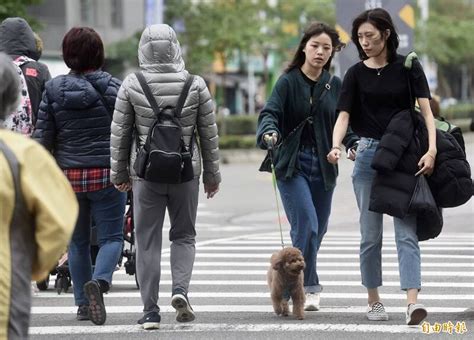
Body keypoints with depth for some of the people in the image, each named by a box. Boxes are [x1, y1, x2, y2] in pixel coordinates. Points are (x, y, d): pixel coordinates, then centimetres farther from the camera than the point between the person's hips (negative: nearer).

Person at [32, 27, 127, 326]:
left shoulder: (54, 89, -1)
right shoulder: (112, 88, -5)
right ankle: (99, 280, -23)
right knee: (111, 237, 4)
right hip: (106, 174, -2)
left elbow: (43, 137, -1)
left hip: (69, 176, 2)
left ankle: (83, 303, 15)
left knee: (78, 241, 14)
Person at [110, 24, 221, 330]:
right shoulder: (195, 85, -3)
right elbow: (209, 133, 3)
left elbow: (120, 133, 0)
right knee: (184, 235, 16)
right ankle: (180, 288, -6)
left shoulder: (131, 86, -5)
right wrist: (212, 174, 13)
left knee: (148, 242, 6)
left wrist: (120, 173, 12)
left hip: (146, 174, -1)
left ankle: (151, 311, 4)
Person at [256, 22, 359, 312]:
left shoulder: (335, 85, 8)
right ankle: (310, 288, -10)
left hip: (323, 166, 4)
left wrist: (354, 144, -11)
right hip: (293, 164, -4)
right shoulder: (288, 82, -3)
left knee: (317, 229, 7)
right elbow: (270, 112, -13)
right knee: (306, 223, -16)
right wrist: (269, 132, -35)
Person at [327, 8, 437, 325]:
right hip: (369, 155, 2)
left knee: (407, 231, -10)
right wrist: (336, 146, -23)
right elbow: (344, 114, -3)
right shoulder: (356, 74, 4)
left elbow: (426, 110, -4)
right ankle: (374, 301, 15)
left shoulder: (408, 67, 0)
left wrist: (432, 149, -18)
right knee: (371, 234, 5)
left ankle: (413, 300, -20)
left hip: (405, 156, -2)